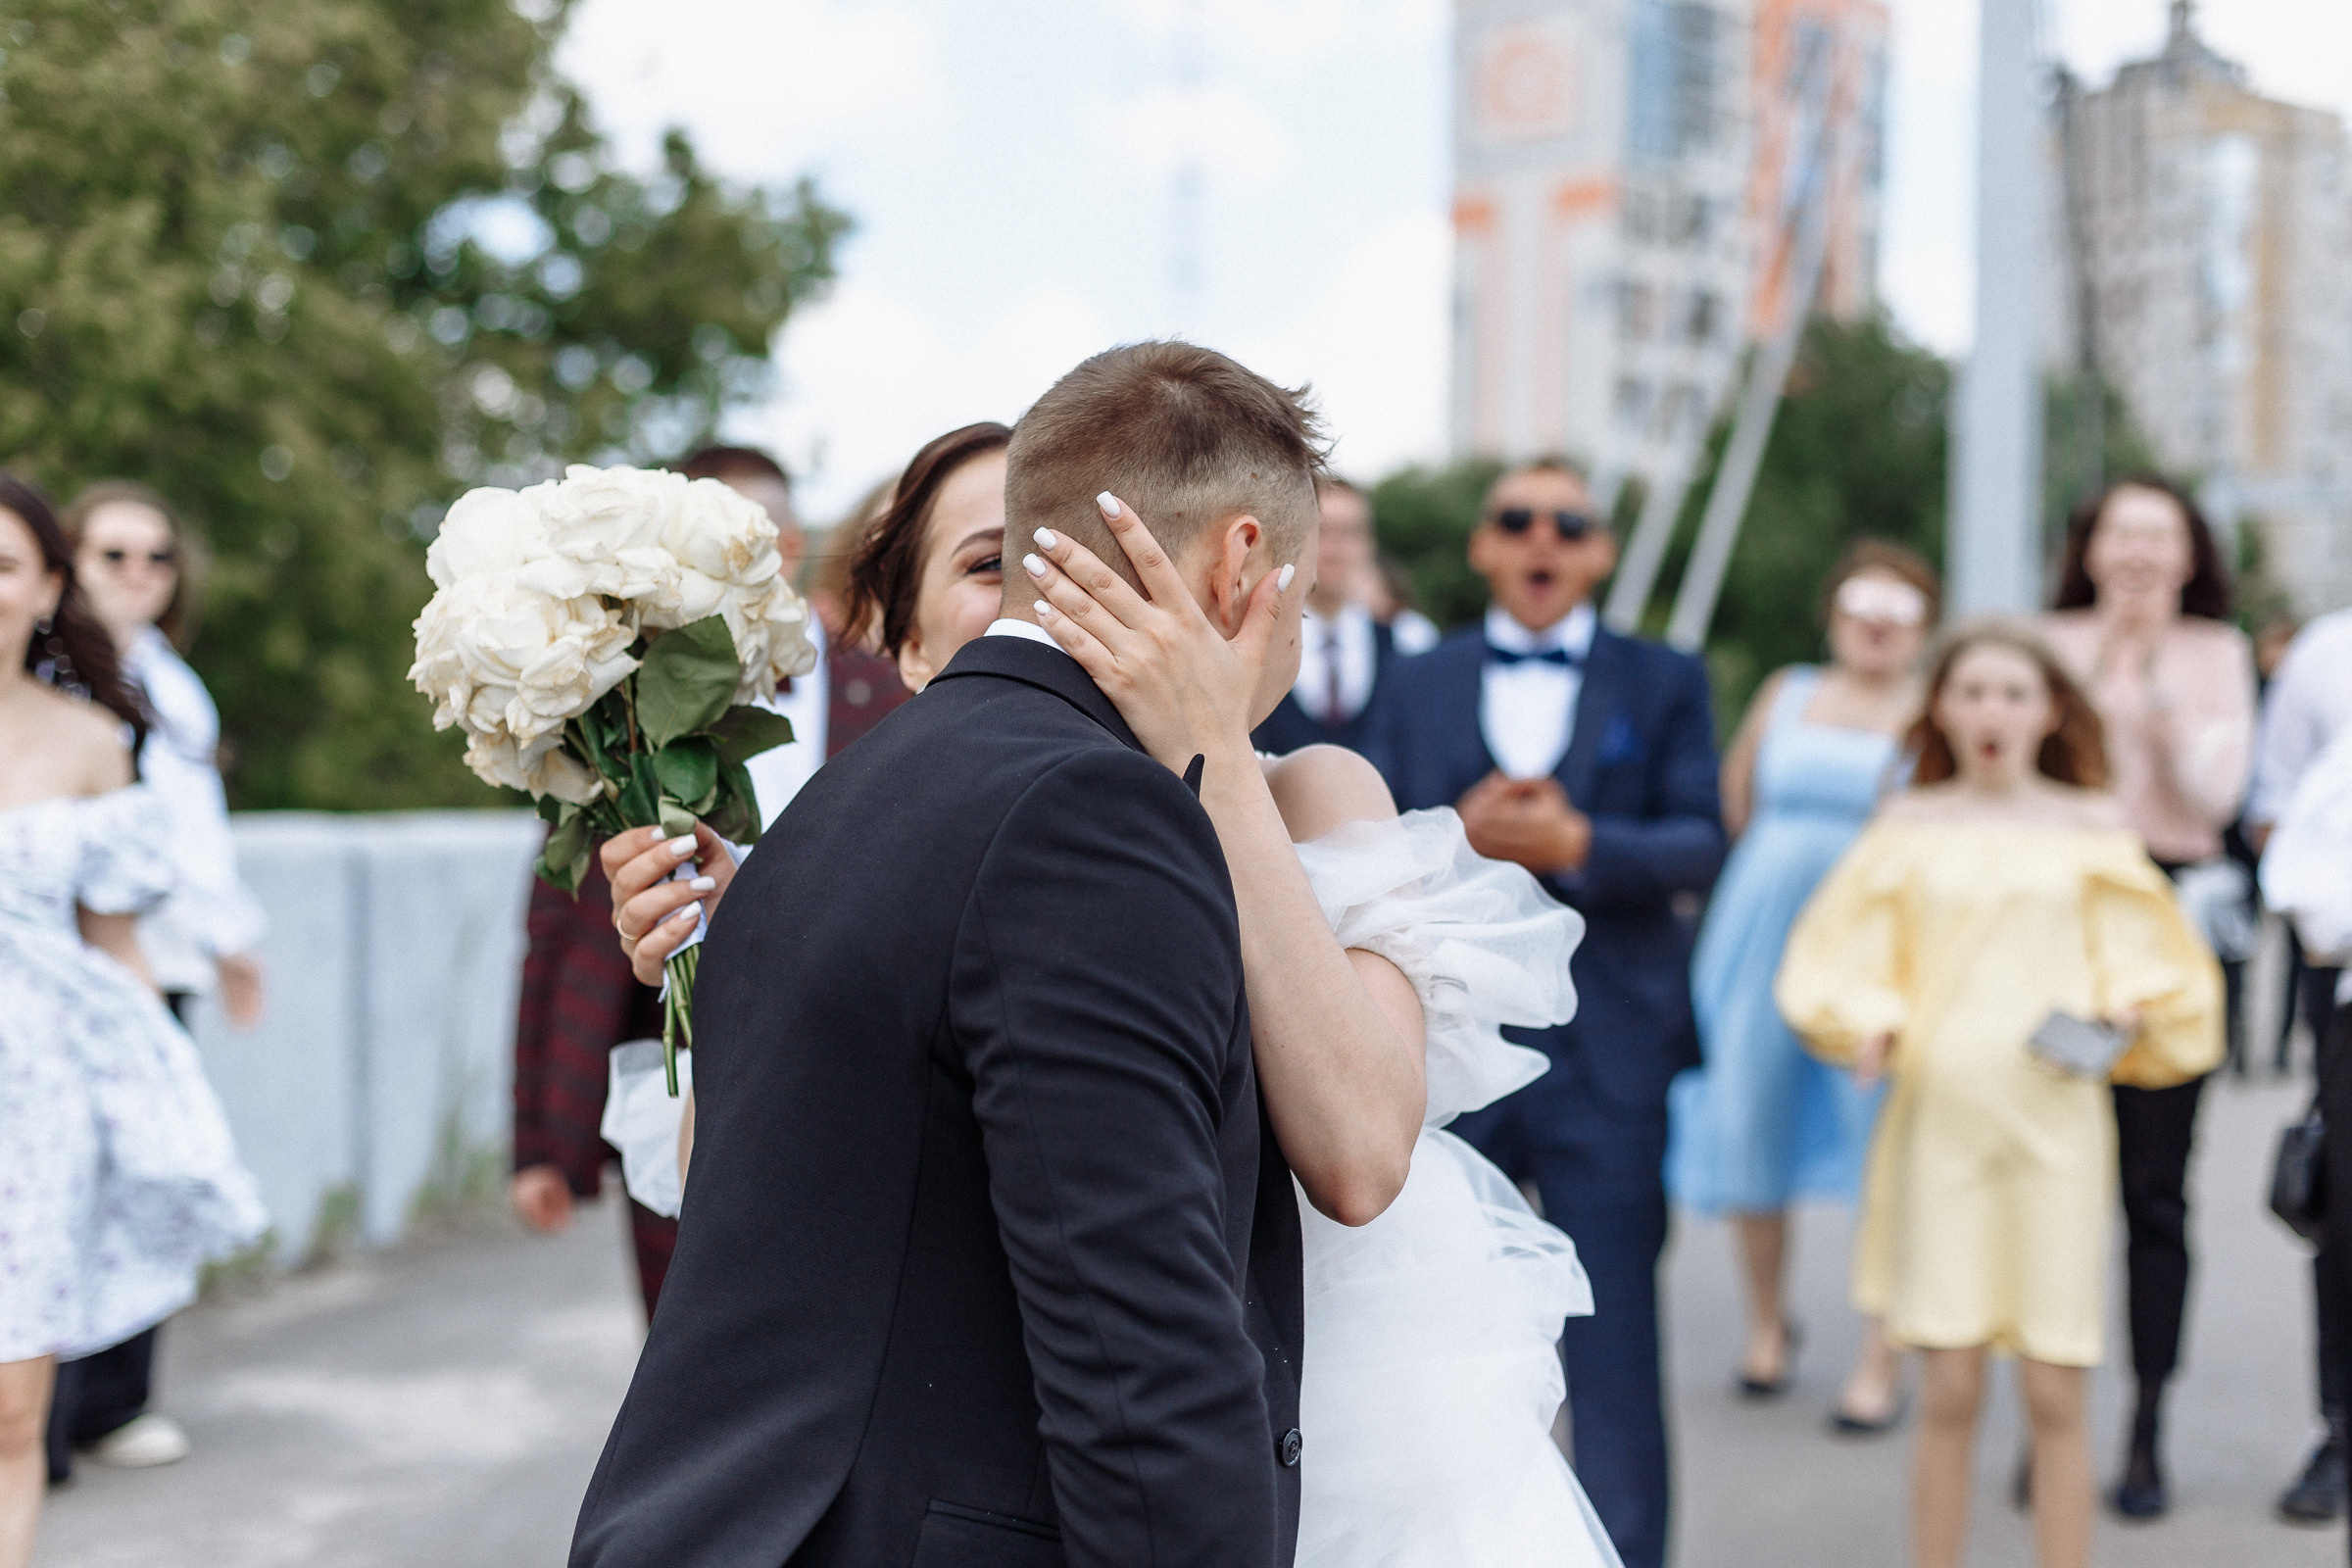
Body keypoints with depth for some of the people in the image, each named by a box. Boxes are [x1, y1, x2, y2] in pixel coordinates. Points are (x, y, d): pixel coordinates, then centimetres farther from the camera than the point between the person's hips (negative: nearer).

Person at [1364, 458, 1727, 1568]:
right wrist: (1460, 836, -16)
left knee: (1612, 1341, 0)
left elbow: (1700, 846, -3)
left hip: (1606, 1055, -2)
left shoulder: (1664, 683, 8)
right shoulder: (1418, 685, 11)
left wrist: (1575, 843, -19)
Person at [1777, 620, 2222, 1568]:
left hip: (2056, 1120, 0)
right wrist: (1867, 1028, -8)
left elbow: (2138, 964, 11)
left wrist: (2121, 1011, -8)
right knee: (1949, 1391, 1)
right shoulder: (1909, 824, 7)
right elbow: (1846, 960, 10)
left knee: (2054, 1393, 0)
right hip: (1940, 1115, 0)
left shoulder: (2091, 825, 7)